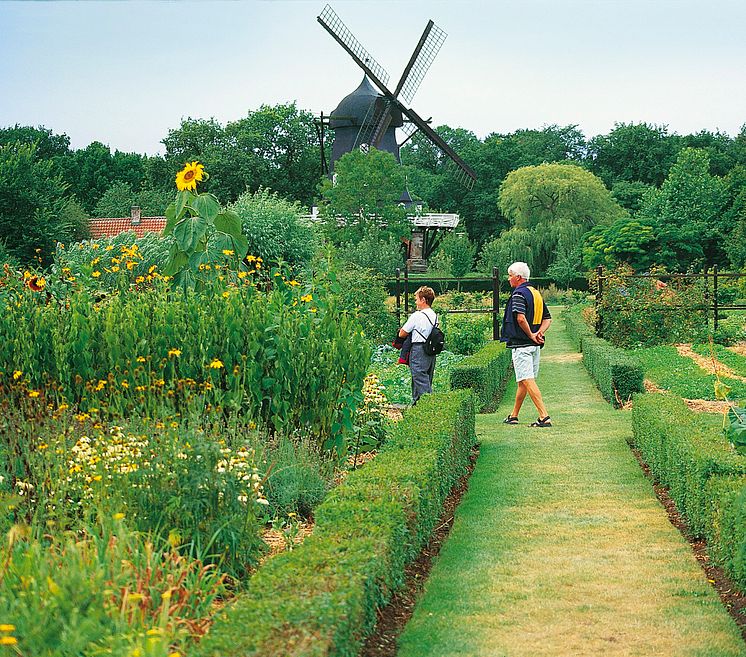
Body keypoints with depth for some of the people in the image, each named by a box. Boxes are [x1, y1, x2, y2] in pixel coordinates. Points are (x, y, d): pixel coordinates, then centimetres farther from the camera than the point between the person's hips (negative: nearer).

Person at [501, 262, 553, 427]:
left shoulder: (519, 294, -12)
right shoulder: (536, 294, 16)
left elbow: (521, 318, -26)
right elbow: (547, 319, 15)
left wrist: (530, 335, -14)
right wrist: (539, 333, 0)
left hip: (521, 344, -9)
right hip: (535, 346, 9)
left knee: (528, 381, -11)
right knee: (522, 382, 17)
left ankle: (544, 417, -19)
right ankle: (513, 416, 27)